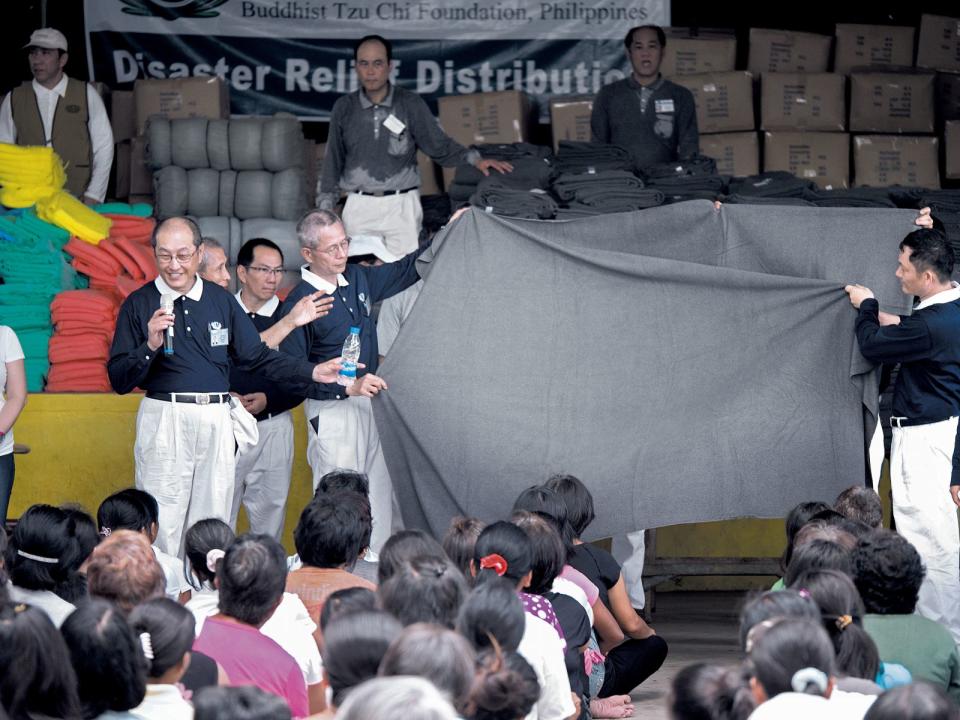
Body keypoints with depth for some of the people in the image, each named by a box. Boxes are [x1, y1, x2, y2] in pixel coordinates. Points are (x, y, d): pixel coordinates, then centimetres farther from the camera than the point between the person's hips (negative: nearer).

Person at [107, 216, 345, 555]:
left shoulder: (221, 301, 13)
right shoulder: (139, 304, 2)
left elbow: (257, 356, 15)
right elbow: (119, 380, -1)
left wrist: (313, 372, 6)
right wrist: (150, 346, -16)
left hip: (216, 421, 4)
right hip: (164, 419, -4)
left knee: (213, 520, 6)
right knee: (163, 525, -5)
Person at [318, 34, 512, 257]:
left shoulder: (411, 104, 1)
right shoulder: (344, 108, 6)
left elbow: (438, 145, 3)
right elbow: (333, 161, 11)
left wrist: (474, 159, -12)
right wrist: (325, 208, 8)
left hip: (402, 205, -1)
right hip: (359, 205, 1)